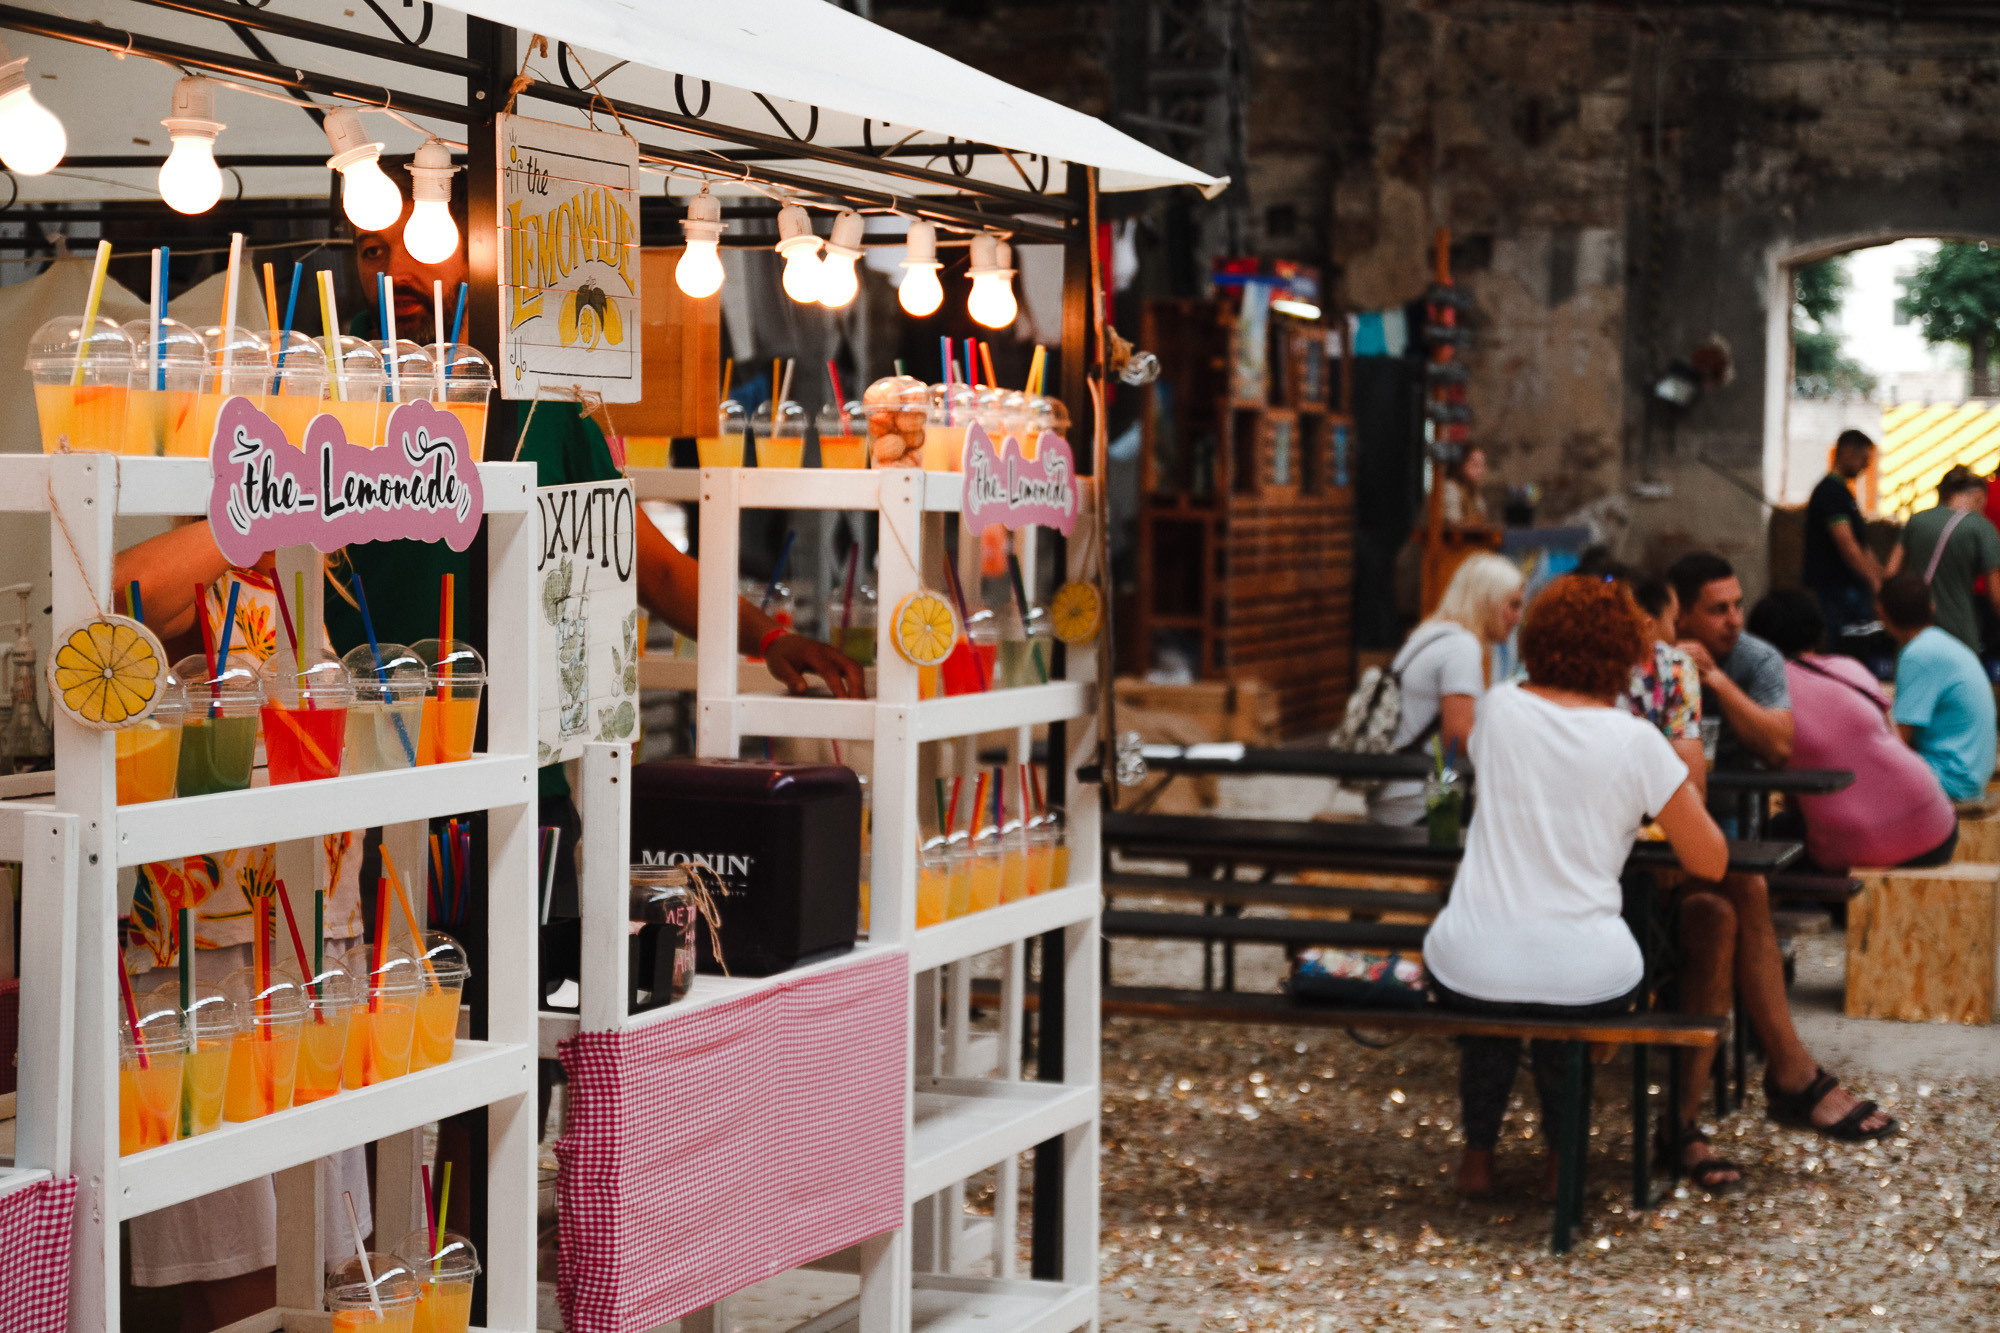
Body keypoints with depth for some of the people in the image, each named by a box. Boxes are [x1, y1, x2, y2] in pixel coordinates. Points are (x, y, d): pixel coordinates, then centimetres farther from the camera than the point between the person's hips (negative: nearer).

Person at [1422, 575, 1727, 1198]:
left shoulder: (1499, 708, 0)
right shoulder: (1636, 742, -7)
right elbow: (1711, 862, -1)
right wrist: (1683, 787, 16)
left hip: (1468, 972, 1)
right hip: (1584, 982, -1)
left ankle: (1478, 1153, 41)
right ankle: (1561, 1157, 39)